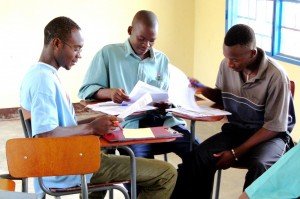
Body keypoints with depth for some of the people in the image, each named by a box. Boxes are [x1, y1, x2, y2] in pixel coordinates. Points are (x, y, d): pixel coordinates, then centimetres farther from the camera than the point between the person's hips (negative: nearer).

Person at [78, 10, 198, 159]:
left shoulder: (162, 60, 22)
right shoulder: (108, 53, 8)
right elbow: (85, 91, 6)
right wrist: (109, 92, -14)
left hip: (162, 120, 4)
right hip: (129, 123, -4)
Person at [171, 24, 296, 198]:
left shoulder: (275, 76, -21)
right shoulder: (227, 65, -5)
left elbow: (274, 126, -16)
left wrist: (236, 153, -21)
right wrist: (203, 89, -7)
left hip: (271, 135, -4)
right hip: (236, 129, 4)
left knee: (258, 166, -37)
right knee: (198, 158, -22)